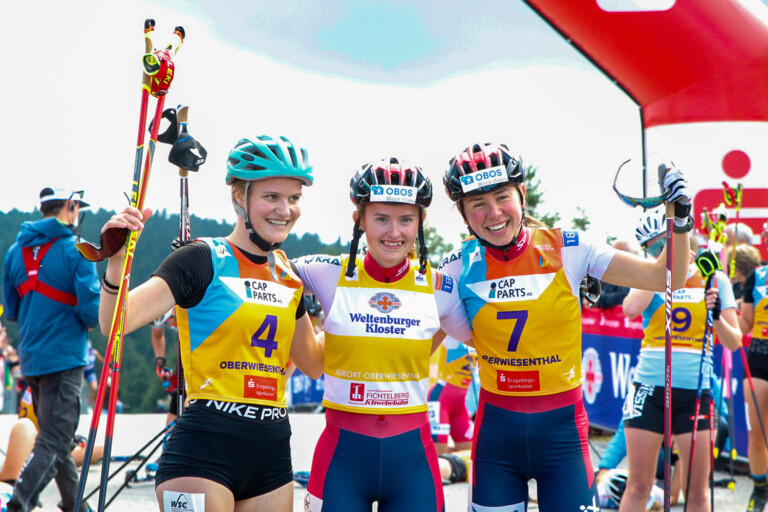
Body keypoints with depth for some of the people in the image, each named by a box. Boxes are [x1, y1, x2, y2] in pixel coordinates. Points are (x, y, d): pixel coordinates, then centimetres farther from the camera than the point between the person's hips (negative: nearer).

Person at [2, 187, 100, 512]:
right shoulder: (75, 250, -10)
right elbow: (91, 310, -16)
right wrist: (92, 321, 5)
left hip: (30, 359, 7)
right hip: (64, 357, -7)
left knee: (55, 435, 20)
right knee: (53, 442, -7)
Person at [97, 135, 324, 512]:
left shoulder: (288, 276, 12)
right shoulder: (203, 261, -6)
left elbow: (314, 363, 24)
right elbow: (116, 323, -15)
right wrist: (117, 261, -31)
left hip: (272, 453, 6)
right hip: (204, 451, -6)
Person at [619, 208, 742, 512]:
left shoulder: (714, 279, 6)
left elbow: (733, 342, 3)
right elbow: (630, 309, -18)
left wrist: (717, 317, -16)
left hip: (695, 391, 1)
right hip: (649, 388, 0)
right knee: (638, 487, 1)